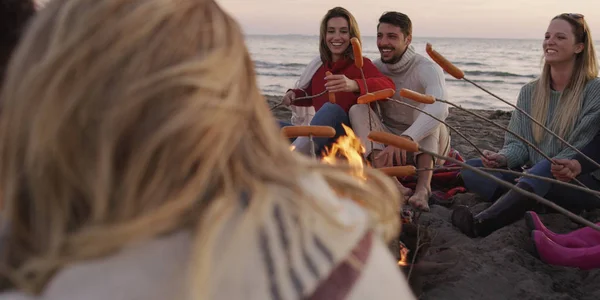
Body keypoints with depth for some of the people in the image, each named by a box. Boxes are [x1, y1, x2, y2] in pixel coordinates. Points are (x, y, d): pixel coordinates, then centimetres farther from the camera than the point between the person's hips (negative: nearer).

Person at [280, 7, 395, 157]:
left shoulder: (361, 64, -5)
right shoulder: (319, 65, 9)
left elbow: (389, 86, -26)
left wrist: (354, 85, -44)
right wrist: (294, 95, 5)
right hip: (320, 138, 6)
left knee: (330, 109, -34)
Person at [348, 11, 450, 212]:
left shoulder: (427, 69, -18)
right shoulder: (374, 69, -1)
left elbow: (439, 109, -38)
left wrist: (406, 138, -53)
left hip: (426, 145, -3)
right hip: (388, 147, 4)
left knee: (426, 108, -29)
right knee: (357, 109, -20)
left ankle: (423, 186, -43)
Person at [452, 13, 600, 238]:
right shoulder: (529, 92, 10)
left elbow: (582, 149, -10)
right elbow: (517, 143, 4)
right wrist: (502, 158, -18)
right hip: (531, 177, 6)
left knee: (548, 167, -41)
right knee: (470, 168, -14)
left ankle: (483, 223, -61)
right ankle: (520, 205, -35)